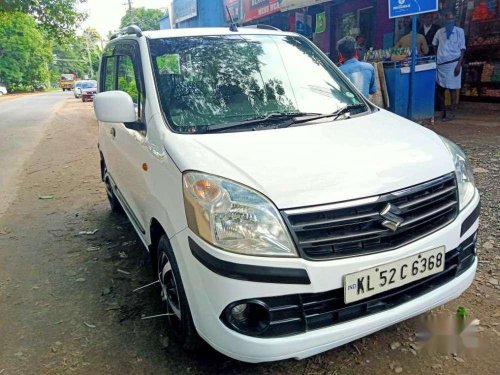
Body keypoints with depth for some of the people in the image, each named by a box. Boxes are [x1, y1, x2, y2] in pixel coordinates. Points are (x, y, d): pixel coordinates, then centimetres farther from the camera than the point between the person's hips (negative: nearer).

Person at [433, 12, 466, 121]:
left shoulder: (459, 31, 0)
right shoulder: (439, 32, 7)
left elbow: (462, 49, -1)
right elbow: (434, 46, 20)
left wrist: (459, 64, -11)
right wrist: (433, 60, 10)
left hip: (453, 63, -3)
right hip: (440, 64, 4)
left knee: (452, 89, -2)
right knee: (440, 88, 7)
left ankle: (452, 112, 4)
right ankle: (443, 111, 20)